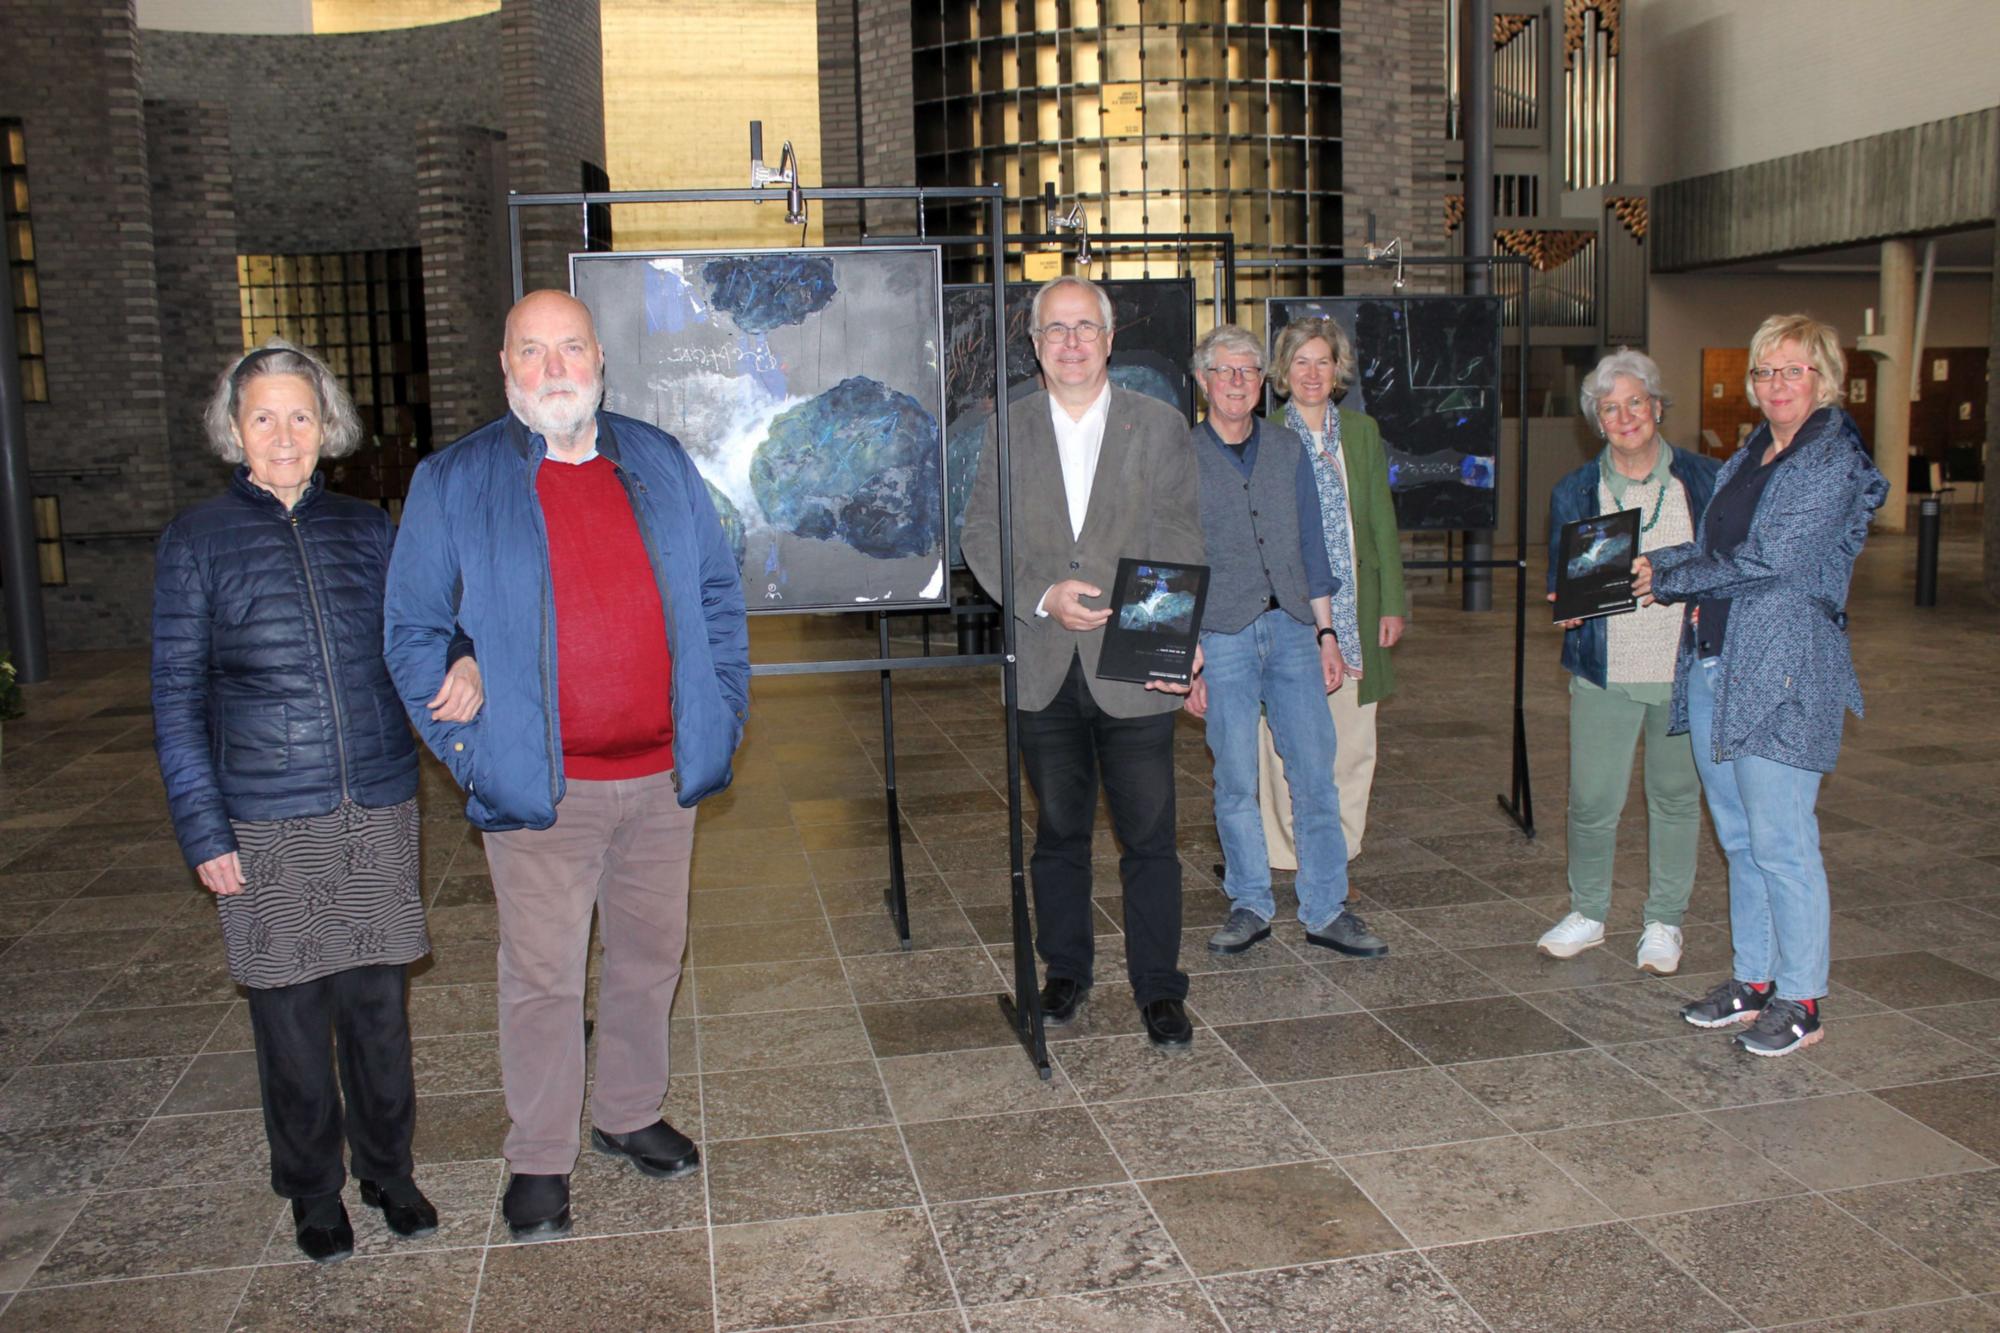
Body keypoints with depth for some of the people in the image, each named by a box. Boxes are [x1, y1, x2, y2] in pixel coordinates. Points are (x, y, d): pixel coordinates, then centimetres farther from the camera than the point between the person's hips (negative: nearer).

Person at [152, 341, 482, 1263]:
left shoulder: (365, 529, 6)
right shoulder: (196, 543, -1)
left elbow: (416, 625, 10)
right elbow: (177, 697, 0)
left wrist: (461, 661, -14)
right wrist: (202, 829, -5)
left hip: (379, 808, 2)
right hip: (264, 824, -2)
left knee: (377, 1001, 10)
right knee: (290, 1013, 8)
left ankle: (388, 1171, 30)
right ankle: (313, 1191, 28)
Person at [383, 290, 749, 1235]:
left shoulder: (659, 463, 7)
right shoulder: (453, 483, -2)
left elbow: (717, 592, 12)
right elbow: (414, 632, 0)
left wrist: (724, 707, 3)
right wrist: (468, 749, -9)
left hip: (663, 774, 4)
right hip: (541, 786, -3)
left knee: (649, 957, 16)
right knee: (543, 976, 5)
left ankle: (629, 1113, 37)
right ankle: (539, 1160, 24)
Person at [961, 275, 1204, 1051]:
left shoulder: (1159, 426, 4)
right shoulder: (1006, 431, 7)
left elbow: (1181, 543, 0)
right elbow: (982, 535, 3)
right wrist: (1044, 597, -14)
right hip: (1044, 669, 2)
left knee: (1149, 836, 3)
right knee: (1059, 829, 14)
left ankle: (1158, 988, 18)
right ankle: (1066, 972, 31)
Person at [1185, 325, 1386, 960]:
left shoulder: (1288, 449, 10)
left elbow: (1311, 545, 14)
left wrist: (1327, 633, 9)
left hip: (1292, 628, 3)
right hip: (1221, 637, -3)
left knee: (1315, 775, 2)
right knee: (1236, 782, 4)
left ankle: (1326, 910, 13)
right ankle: (1250, 905, 19)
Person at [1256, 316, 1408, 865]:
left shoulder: (1362, 432, 11)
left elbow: (1382, 520, 12)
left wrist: (1393, 602, 7)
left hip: (1353, 609, 4)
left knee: (1353, 740, 7)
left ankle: (1340, 856, 20)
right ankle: (1292, 857, 11)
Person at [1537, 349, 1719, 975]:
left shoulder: (1703, 480, 3)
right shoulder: (1574, 492, 6)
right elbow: (1559, 579, 11)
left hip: (1685, 669, 0)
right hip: (1604, 670, 0)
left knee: (1676, 796, 10)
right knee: (1591, 801, -1)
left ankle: (1664, 923, 25)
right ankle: (1587, 914, 21)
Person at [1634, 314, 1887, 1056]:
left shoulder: (1836, 462, -8)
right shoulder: (1746, 458, 15)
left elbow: (1771, 559, -16)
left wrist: (1668, 577, -8)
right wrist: (1665, 574, 3)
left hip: (1783, 673, -8)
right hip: (1713, 663, 8)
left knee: (1780, 840, -3)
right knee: (1738, 837, 14)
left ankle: (1799, 1001, 9)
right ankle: (1753, 979, 25)